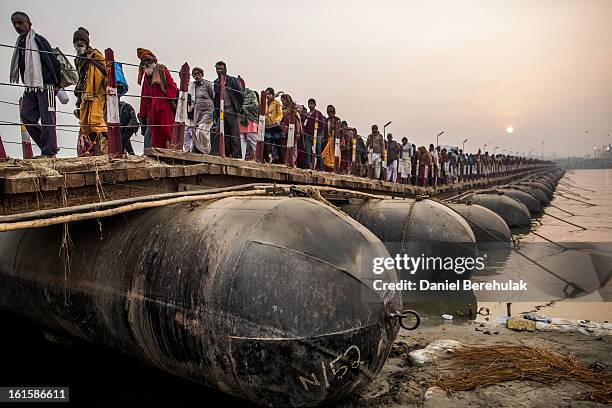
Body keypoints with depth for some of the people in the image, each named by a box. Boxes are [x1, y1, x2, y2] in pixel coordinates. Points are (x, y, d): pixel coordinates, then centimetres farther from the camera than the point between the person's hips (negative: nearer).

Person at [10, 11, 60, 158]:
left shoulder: (39, 40, -3)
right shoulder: (19, 44, 18)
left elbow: (54, 61, -6)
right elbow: (18, 67, 24)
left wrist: (56, 83, -5)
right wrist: (27, 83, 17)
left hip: (45, 86, -7)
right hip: (30, 88, 8)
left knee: (47, 119, -8)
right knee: (26, 116, -1)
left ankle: (49, 151, -6)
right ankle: (47, 145, 6)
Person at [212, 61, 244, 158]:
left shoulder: (234, 80, 2)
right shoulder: (215, 83, 10)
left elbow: (241, 95, 2)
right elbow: (215, 100, 12)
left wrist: (238, 108, -1)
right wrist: (216, 116, 6)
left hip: (233, 113, -3)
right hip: (222, 114, 3)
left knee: (235, 136, -4)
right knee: (224, 136, 1)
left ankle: (237, 156, -1)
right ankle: (227, 155, 5)